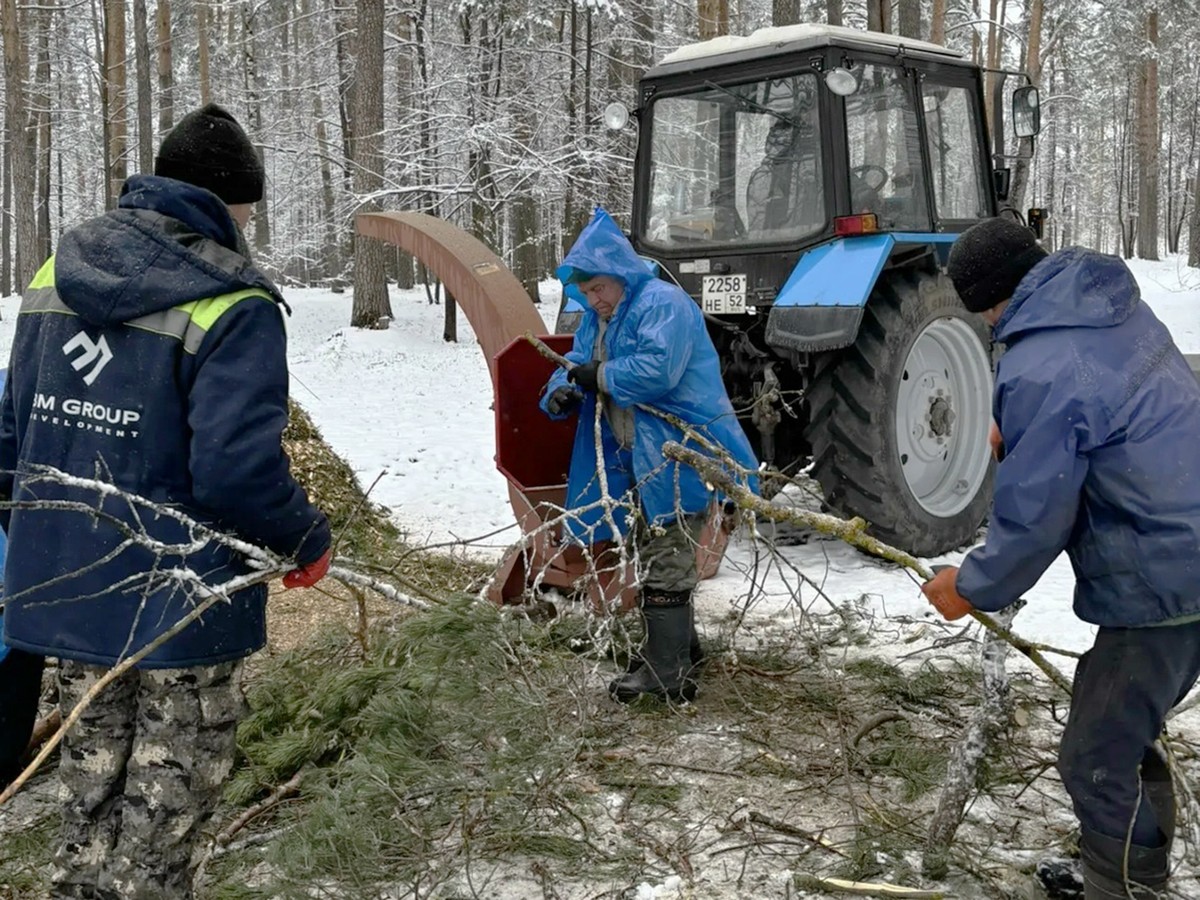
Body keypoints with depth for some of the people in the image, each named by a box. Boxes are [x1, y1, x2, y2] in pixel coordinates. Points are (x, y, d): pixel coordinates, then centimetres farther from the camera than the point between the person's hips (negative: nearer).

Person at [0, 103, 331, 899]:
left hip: (65, 585, 7)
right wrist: (309, 543, -7)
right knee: (168, 790, 10)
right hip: (183, 596, -7)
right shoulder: (232, 308, -19)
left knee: (94, 775, 22)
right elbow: (240, 471, -25)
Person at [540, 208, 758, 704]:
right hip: (636, 458, 10)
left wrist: (599, 376, -19)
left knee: (664, 561, -9)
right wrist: (562, 391, -11)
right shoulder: (596, 320, 14)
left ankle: (665, 672, -5)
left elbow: (658, 368, -30)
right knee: (656, 555, 21)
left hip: (678, 456, -10)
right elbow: (575, 365, 13)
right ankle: (680, 641, 37)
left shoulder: (662, 304, -16)